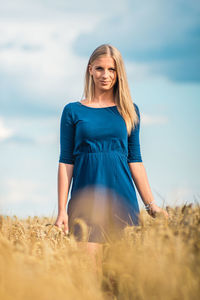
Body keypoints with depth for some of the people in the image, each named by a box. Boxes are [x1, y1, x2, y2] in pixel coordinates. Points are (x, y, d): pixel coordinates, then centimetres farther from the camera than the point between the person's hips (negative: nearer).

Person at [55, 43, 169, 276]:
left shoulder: (129, 111, 10)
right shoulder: (73, 111, 5)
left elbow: (135, 160, 11)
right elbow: (66, 163, 4)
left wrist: (151, 204, 5)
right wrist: (62, 211, -2)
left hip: (122, 199, 2)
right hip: (86, 199, -2)